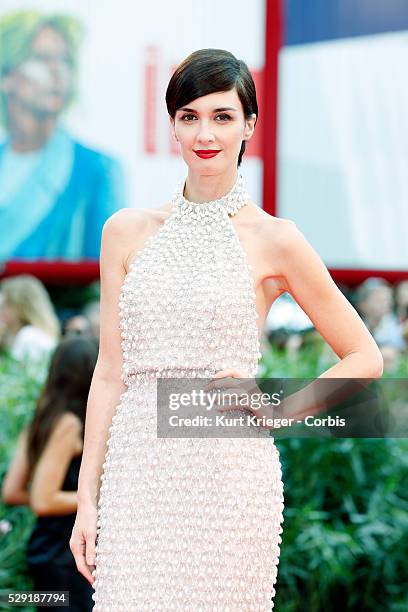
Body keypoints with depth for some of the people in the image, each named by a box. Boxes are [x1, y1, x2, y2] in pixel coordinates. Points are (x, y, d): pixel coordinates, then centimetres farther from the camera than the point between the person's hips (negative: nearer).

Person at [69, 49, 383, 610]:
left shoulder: (274, 240, 0)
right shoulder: (128, 232, 8)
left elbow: (365, 358, 6)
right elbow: (110, 371, 8)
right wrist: (86, 499, 4)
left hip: (230, 476, -2)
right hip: (138, 472, 2)